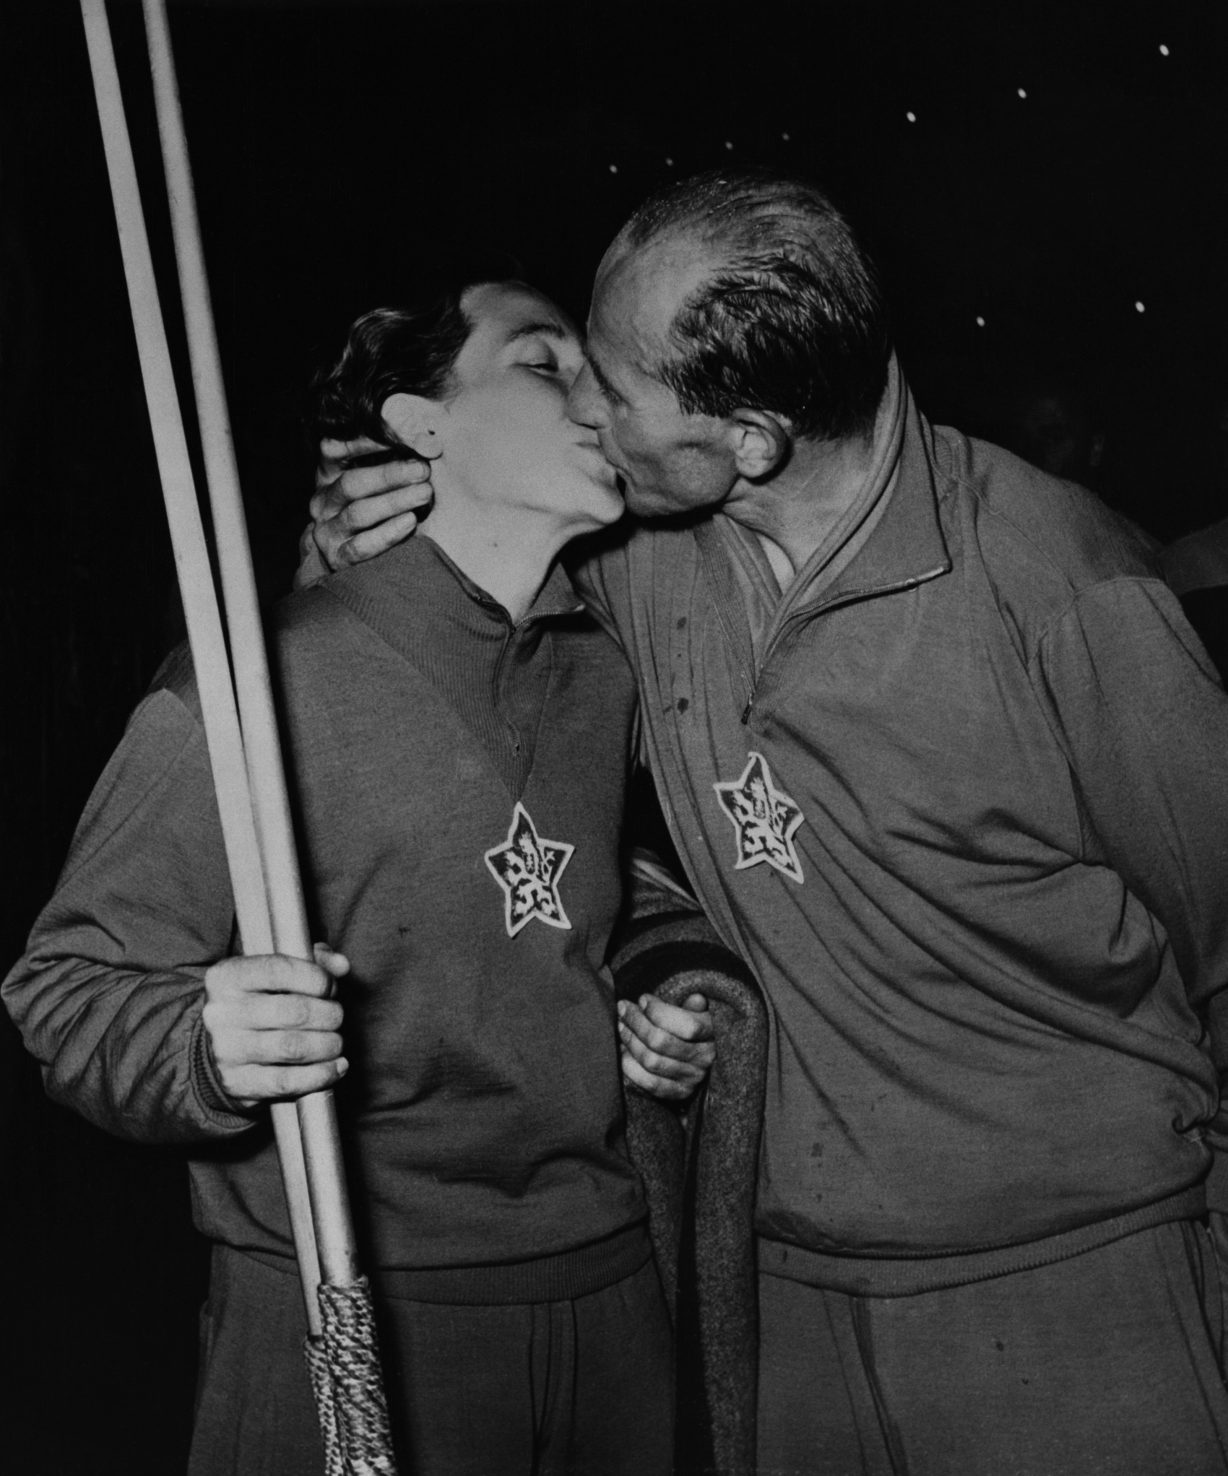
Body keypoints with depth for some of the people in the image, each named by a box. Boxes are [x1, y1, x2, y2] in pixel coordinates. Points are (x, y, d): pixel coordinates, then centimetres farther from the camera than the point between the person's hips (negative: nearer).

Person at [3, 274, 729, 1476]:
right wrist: (209, 1051, -29)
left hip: (606, 1286, 6)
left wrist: (650, 1002, 6)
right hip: (348, 1318, -6)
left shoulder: (601, 676, 8)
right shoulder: (267, 685, -12)